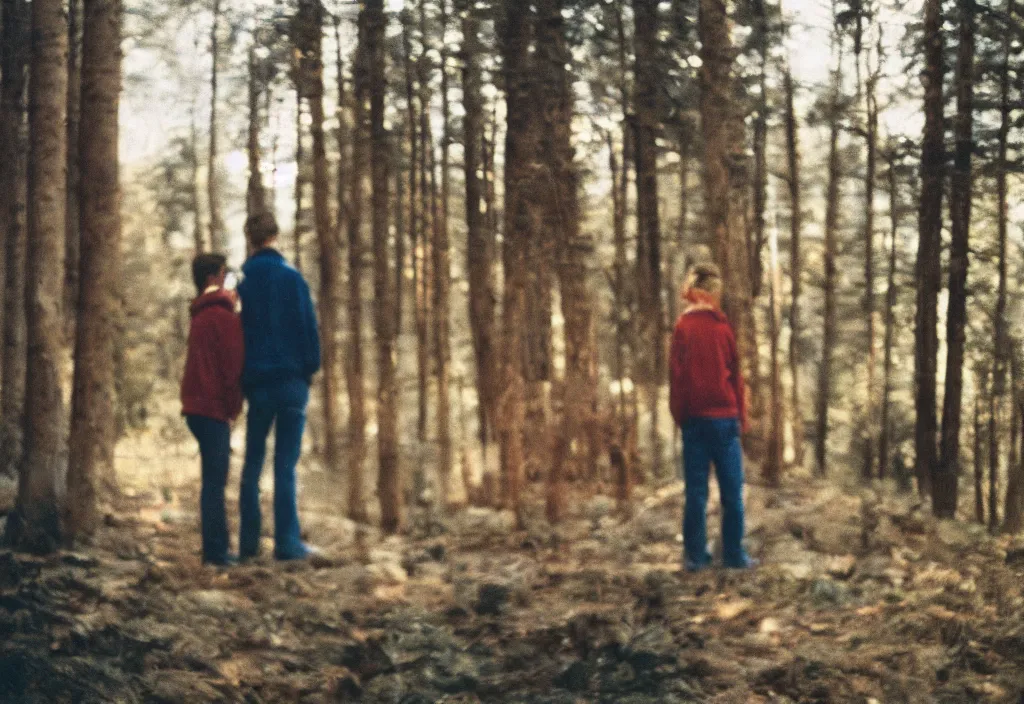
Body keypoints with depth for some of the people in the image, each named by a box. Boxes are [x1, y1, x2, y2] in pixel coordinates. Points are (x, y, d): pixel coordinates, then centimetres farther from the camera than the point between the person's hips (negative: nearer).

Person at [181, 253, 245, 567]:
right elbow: (234, 364, -12)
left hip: (197, 406, 9)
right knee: (215, 479, -9)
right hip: (214, 408, -9)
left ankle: (218, 546, 17)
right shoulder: (223, 316, -10)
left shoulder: (201, 315, 18)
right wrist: (233, 406, -4)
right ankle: (215, 550, -10)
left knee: (214, 478, 13)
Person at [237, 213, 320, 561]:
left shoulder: (241, 282, 3)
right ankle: (288, 543, -6)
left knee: (252, 464, 11)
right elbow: (308, 326, -6)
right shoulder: (291, 277, -4)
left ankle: (249, 543, 9)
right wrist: (311, 369, 5)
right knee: (286, 464, -1)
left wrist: (239, 379, 14)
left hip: (256, 382, 2)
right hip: (292, 379, -2)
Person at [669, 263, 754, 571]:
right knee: (731, 491, 4)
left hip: (695, 418, 1)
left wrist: (679, 415, 9)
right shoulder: (723, 326, -2)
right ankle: (734, 554, 5)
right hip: (725, 417, -1)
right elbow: (736, 374, 3)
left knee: (696, 491, 3)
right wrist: (741, 416, 10)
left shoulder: (683, 327, -1)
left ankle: (695, 555, 3)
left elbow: (677, 375, 0)